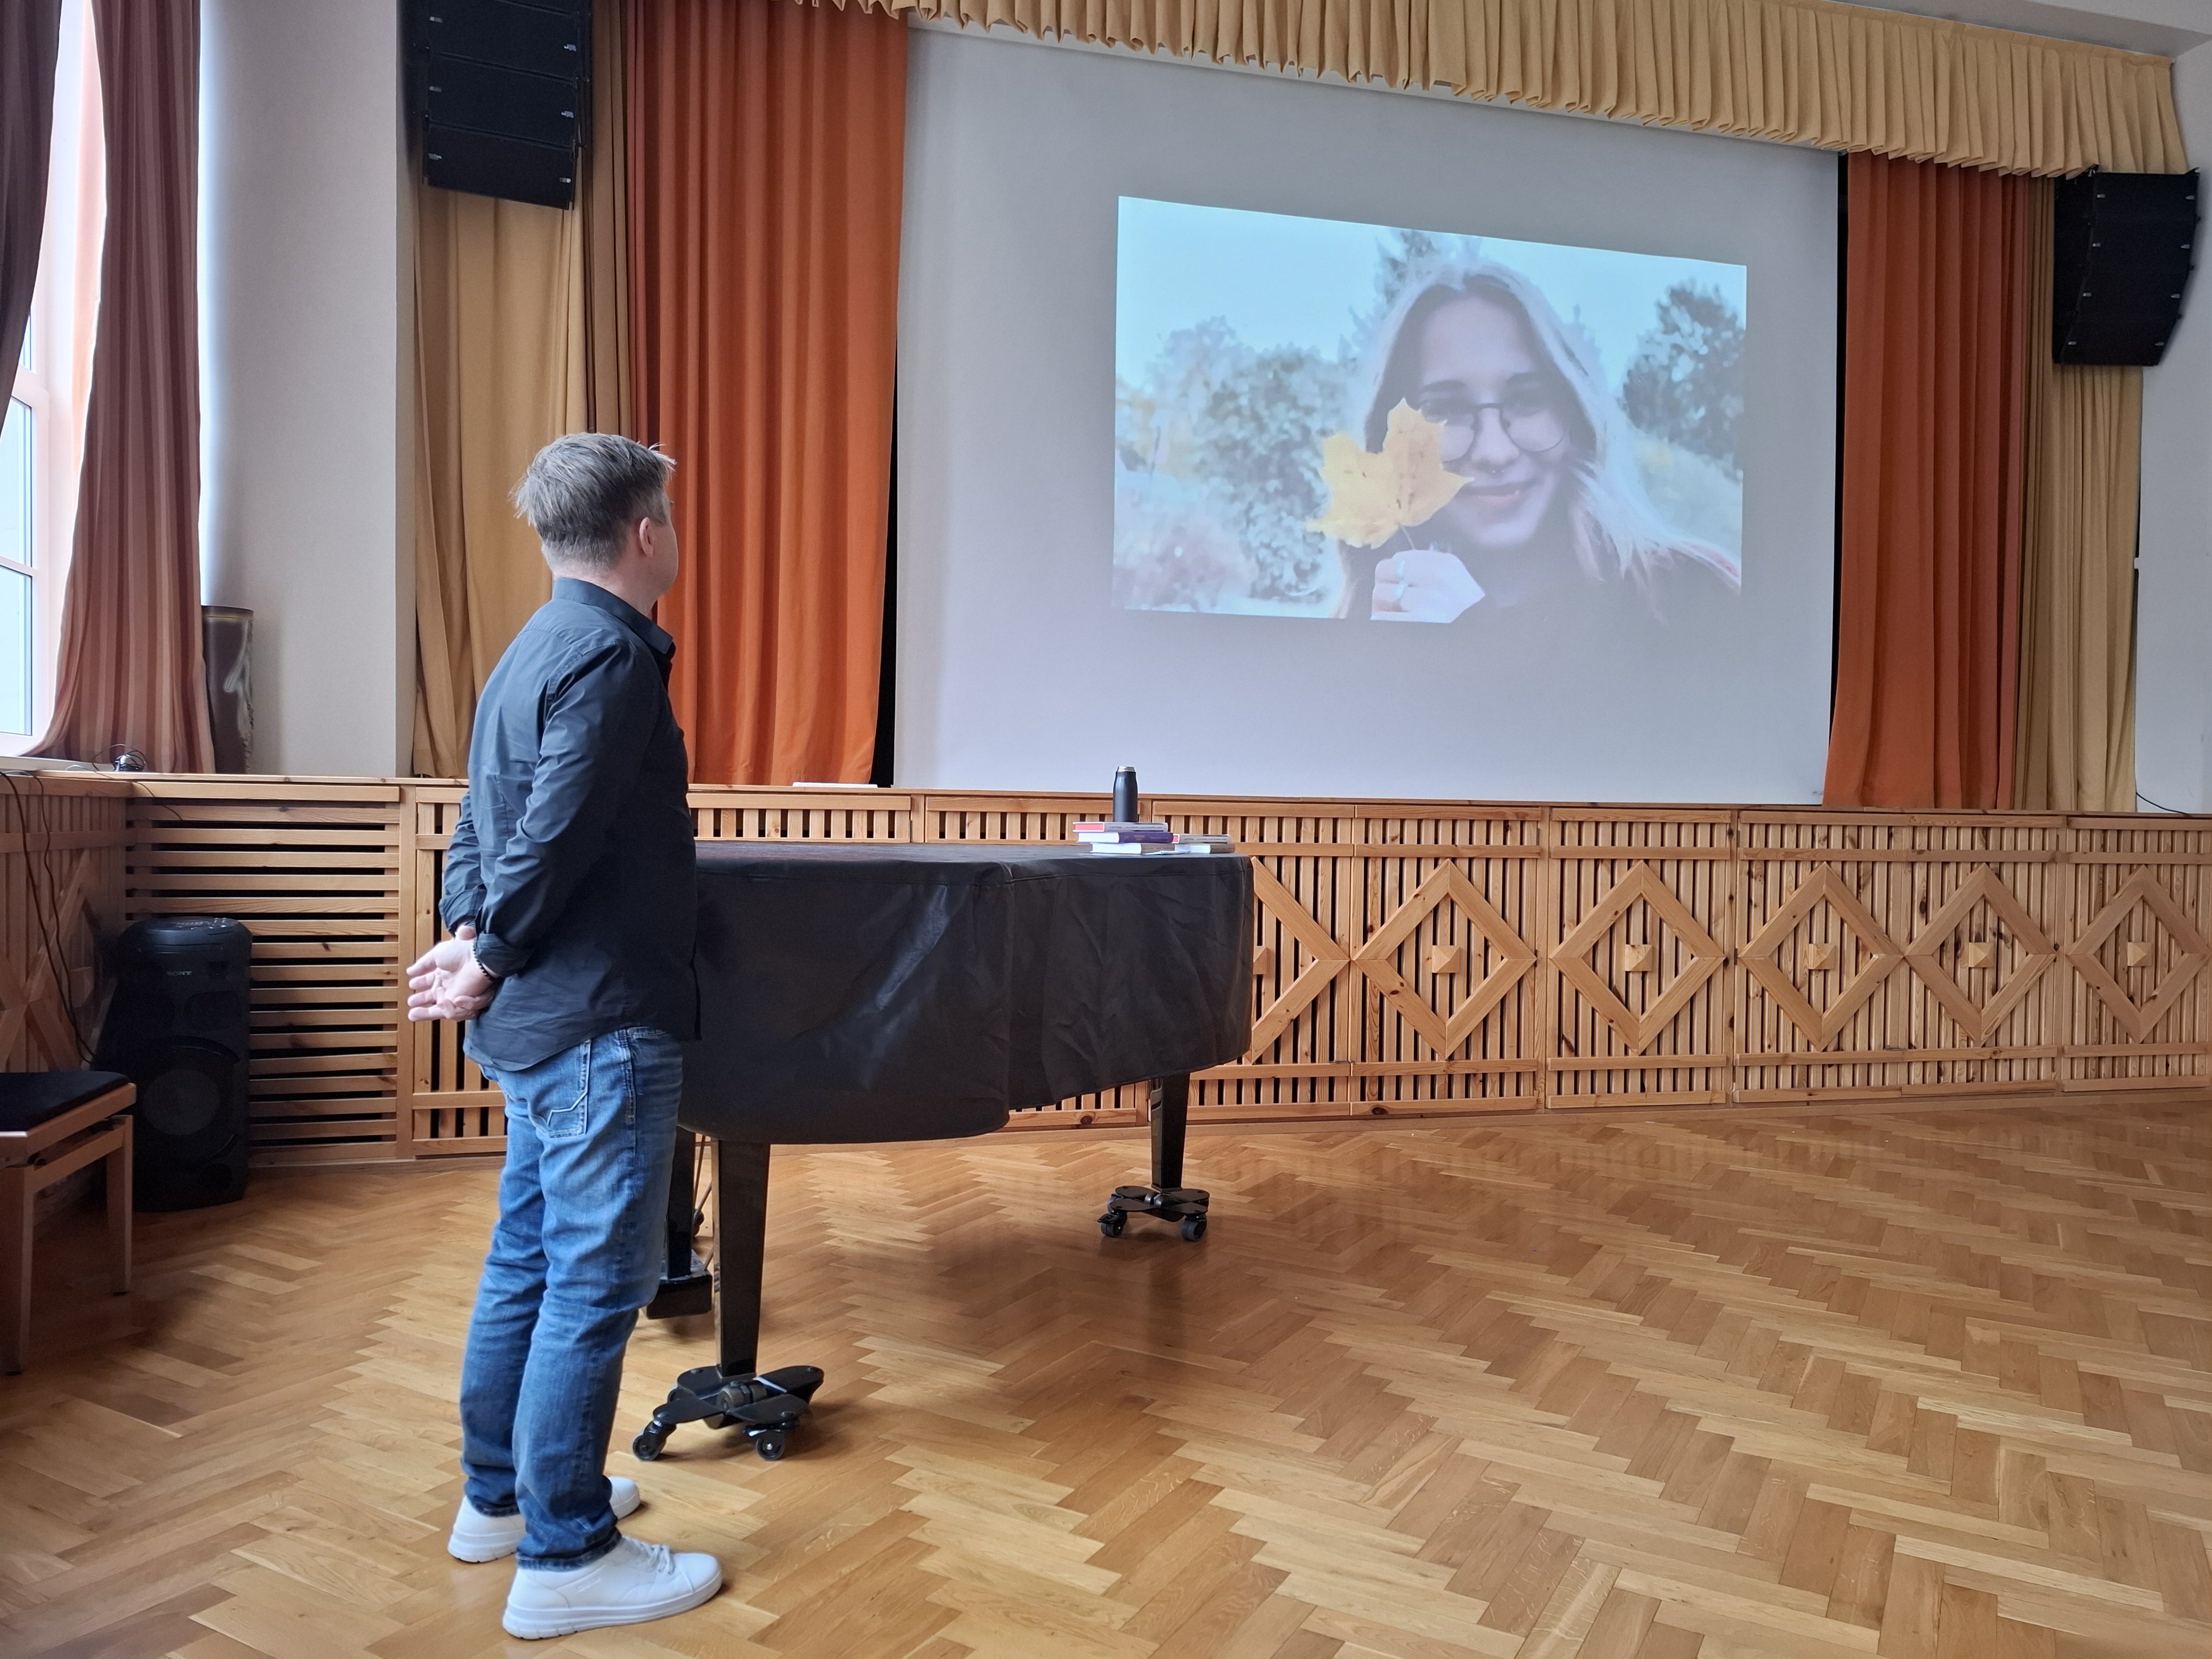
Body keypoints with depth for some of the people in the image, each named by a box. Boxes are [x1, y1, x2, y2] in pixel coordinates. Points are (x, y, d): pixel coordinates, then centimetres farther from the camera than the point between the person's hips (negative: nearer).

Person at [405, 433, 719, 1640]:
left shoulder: (535, 647, 15)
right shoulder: (612, 650, -16)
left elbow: (480, 822, 15)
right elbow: (555, 835, -21)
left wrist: (470, 937, 4)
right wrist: (488, 965, -11)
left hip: (537, 1018, 10)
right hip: (599, 1020, -10)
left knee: (526, 1258, 18)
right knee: (597, 1281, -2)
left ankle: (500, 1495, 32)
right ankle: (565, 1557, 9)